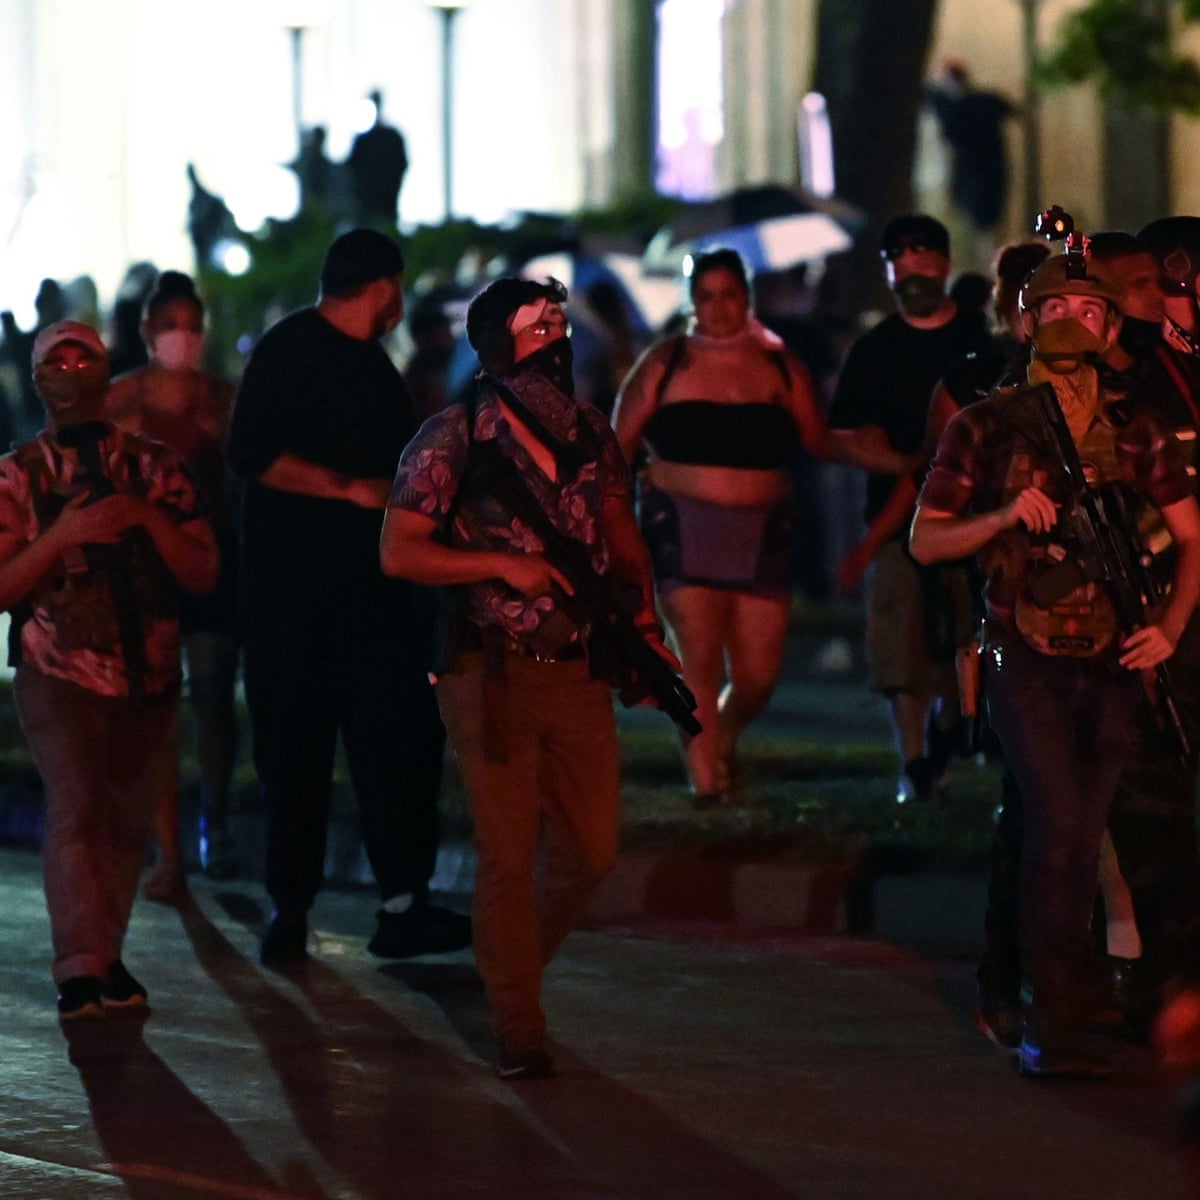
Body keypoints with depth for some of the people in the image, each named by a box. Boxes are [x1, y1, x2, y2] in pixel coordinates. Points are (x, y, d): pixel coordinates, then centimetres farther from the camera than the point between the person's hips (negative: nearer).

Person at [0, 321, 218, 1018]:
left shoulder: (156, 468, 8)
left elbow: (204, 575, 3)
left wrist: (148, 518, -13)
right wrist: (60, 535, -17)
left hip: (150, 678, 3)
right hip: (59, 677, -3)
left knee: (129, 823, 7)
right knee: (75, 806, -17)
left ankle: (105, 959, 21)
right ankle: (79, 972, -20)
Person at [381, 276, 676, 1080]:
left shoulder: (591, 435, 9)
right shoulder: (454, 440, -7)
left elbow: (623, 538, 18)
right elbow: (398, 553, -9)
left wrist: (644, 621, 4)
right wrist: (504, 567, -17)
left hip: (582, 670, 5)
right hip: (494, 674, -5)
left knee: (591, 850, 7)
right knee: (510, 856, -2)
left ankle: (512, 963, 33)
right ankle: (520, 1034, 8)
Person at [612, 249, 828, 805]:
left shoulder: (779, 364, 10)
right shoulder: (665, 363, 5)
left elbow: (817, 442, 3)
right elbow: (620, 446, 3)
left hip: (761, 531, 2)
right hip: (682, 525, -2)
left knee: (758, 675, 2)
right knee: (698, 658, -14)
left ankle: (721, 742, 32)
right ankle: (705, 781, -9)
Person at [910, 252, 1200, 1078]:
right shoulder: (987, 427, 4)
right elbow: (926, 540, 5)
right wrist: (1004, 517, -13)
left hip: (1111, 666, 3)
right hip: (1026, 659, -3)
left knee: (1081, 840, 5)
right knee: (1059, 821, -17)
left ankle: (1051, 1028, 15)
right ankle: (1053, 1025, -13)